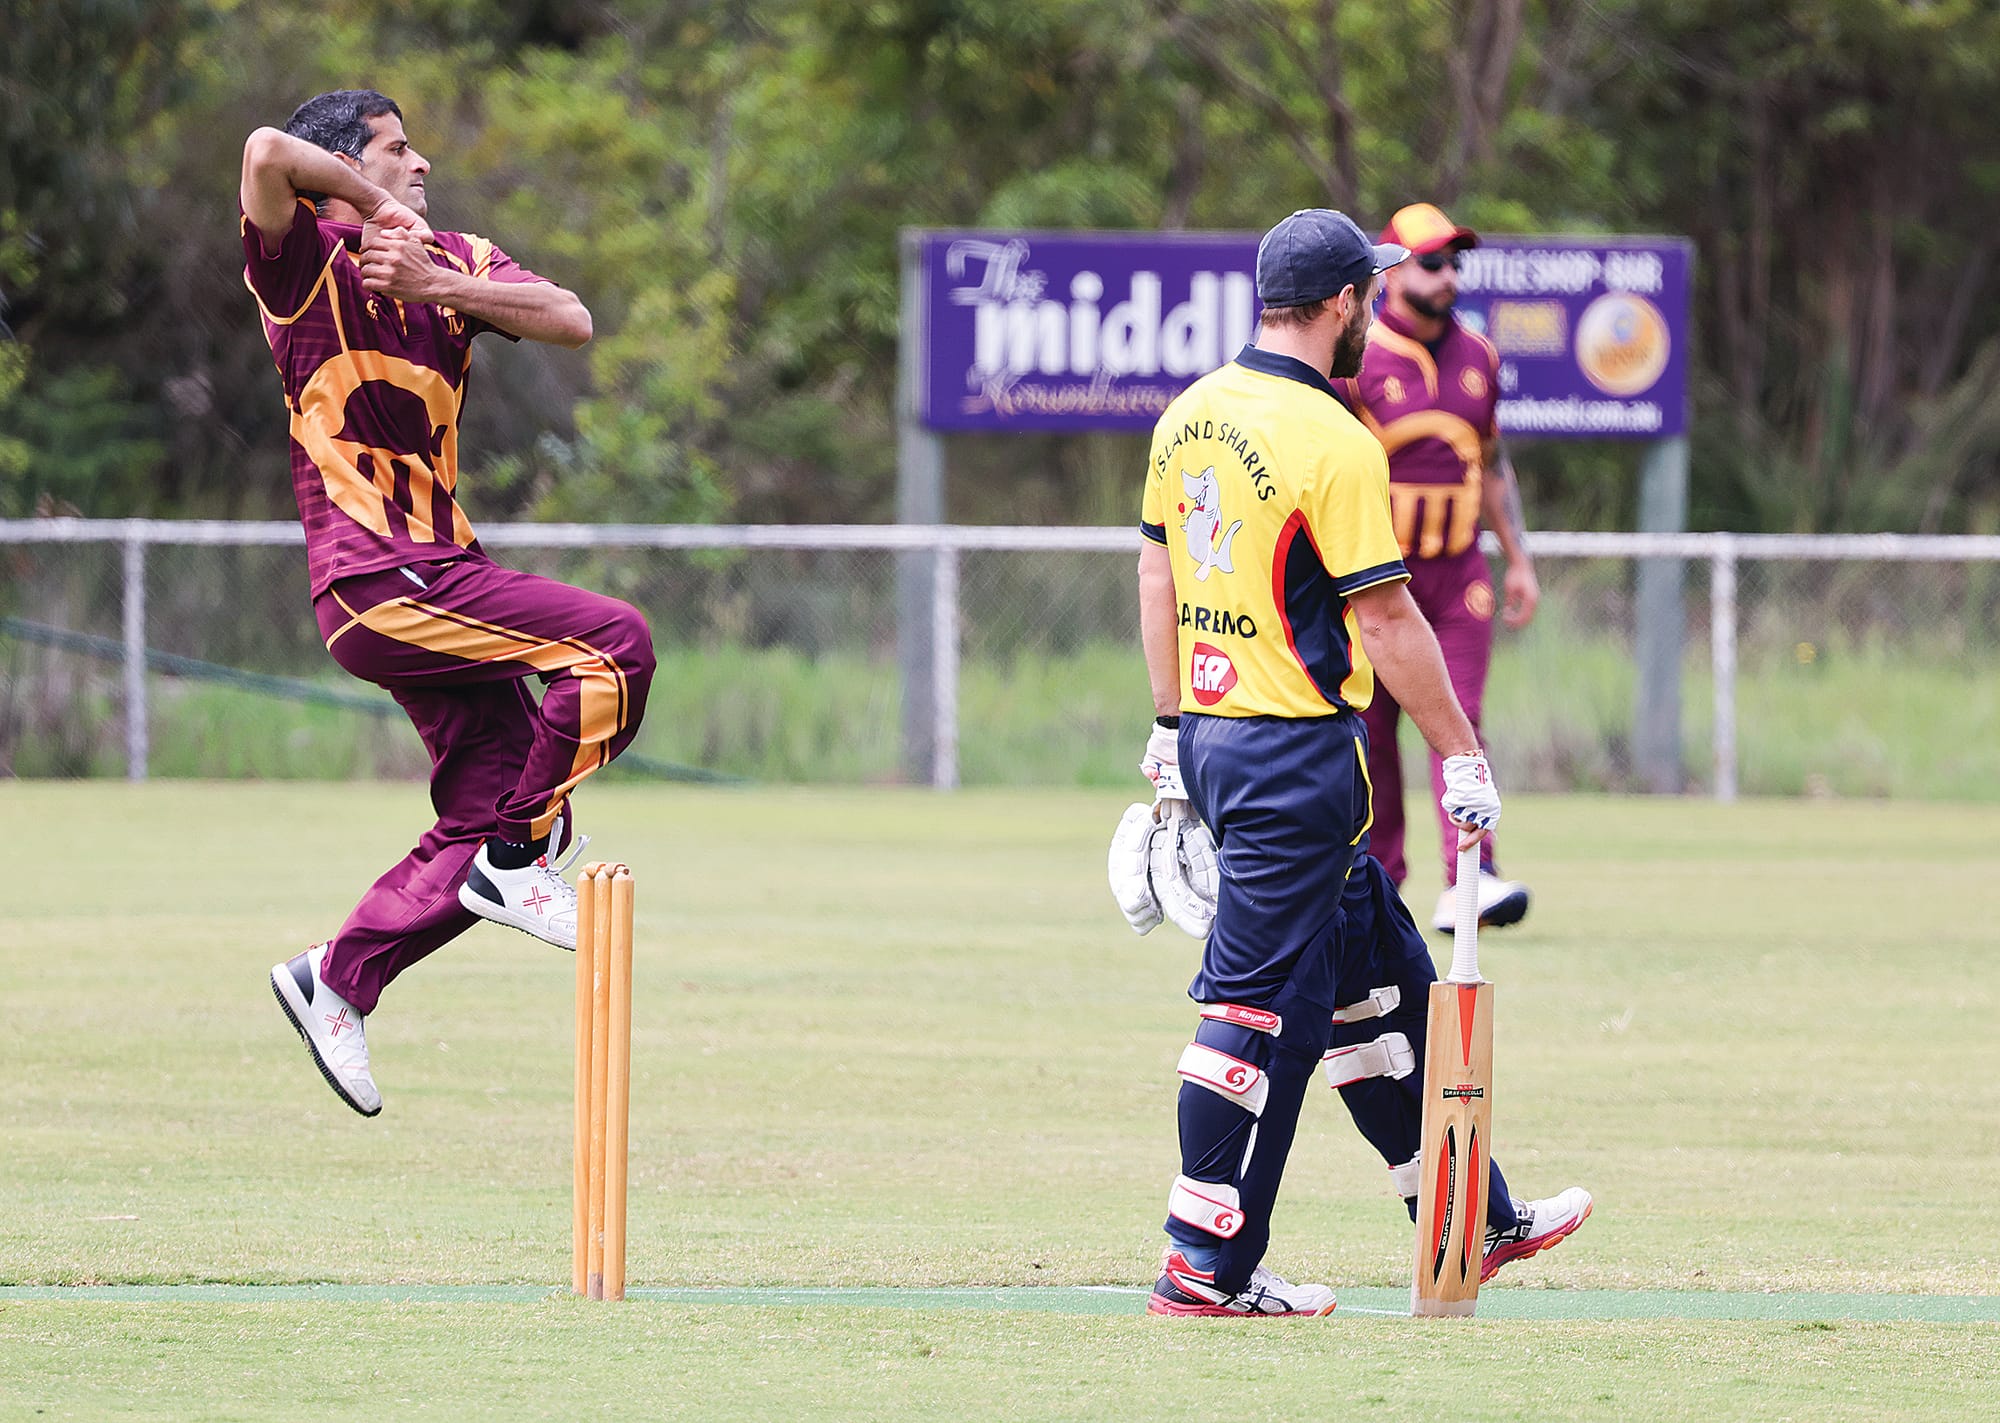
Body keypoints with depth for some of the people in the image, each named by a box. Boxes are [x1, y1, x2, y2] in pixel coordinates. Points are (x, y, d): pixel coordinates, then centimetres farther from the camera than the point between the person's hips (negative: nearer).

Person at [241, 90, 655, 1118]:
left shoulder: (458, 261, 16)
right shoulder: (308, 262, -5)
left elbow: (571, 322, -1)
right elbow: (268, 153, -25)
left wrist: (433, 281, -12)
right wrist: (375, 211, -12)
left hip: (442, 577, 8)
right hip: (375, 580, -8)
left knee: (493, 820, 7)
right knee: (614, 642, -18)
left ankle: (336, 979, 14)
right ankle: (516, 861, -9)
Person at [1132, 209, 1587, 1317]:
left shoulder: (1189, 417, 8)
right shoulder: (1332, 443, -17)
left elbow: (1157, 574, 15)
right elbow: (1384, 619, -17)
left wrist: (1171, 729, 22)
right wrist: (1461, 757, -10)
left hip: (1211, 741, 9)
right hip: (1297, 756, -9)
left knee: (1378, 975, 17)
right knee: (1259, 1006, -5)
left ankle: (1469, 1222, 23)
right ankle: (1205, 1268, -2)